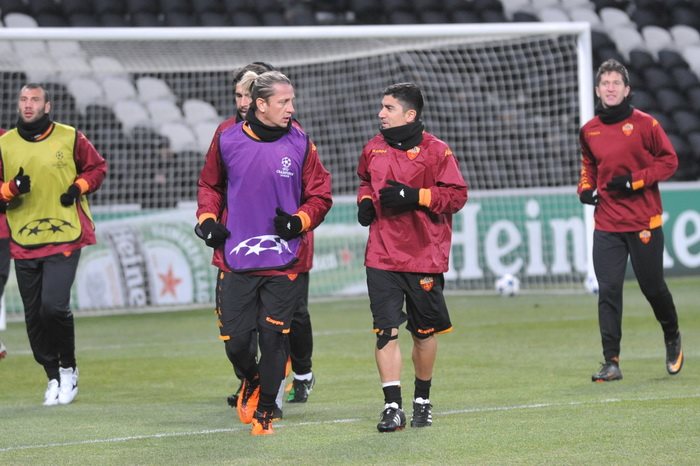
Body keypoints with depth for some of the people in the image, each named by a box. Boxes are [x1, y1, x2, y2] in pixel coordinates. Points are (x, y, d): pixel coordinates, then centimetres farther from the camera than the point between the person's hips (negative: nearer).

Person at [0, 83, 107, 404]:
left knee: (54, 306, -16)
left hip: (64, 236, -3)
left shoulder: (70, 138, 1)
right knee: (33, 316, 5)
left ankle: (68, 368, 7)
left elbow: (97, 167, 13)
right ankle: (53, 377, 22)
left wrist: (79, 186, -5)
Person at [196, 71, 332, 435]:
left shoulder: (299, 144, 0)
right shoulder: (228, 140, 2)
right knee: (235, 340, 1)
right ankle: (251, 381, 34)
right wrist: (208, 218, 2)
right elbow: (209, 184, 18)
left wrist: (299, 221, -11)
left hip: (285, 261, -1)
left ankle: (265, 409, 14)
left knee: (272, 337, -3)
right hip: (235, 259, 1)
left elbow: (320, 196, 7)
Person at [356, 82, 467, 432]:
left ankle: (422, 400, 28)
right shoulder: (373, 149, 8)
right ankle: (392, 407, -7)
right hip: (381, 256, 3)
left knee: (424, 331, 10)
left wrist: (414, 196, -19)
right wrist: (365, 200, 5)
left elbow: (457, 194, -9)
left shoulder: (435, 151, -7)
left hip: (425, 256, -2)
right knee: (386, 330, -8)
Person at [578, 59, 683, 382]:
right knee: (608, 291, -5)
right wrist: (585, 188, 4)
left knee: (653, 287, 7)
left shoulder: (644, 124, -5)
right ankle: (611, 362, -4)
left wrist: (635, 181, -13)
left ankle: (672, 338, 35)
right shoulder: (589, 131, 7)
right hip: (606, 225, 3)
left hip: (644, 222, -3)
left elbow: (669, 161, -3)